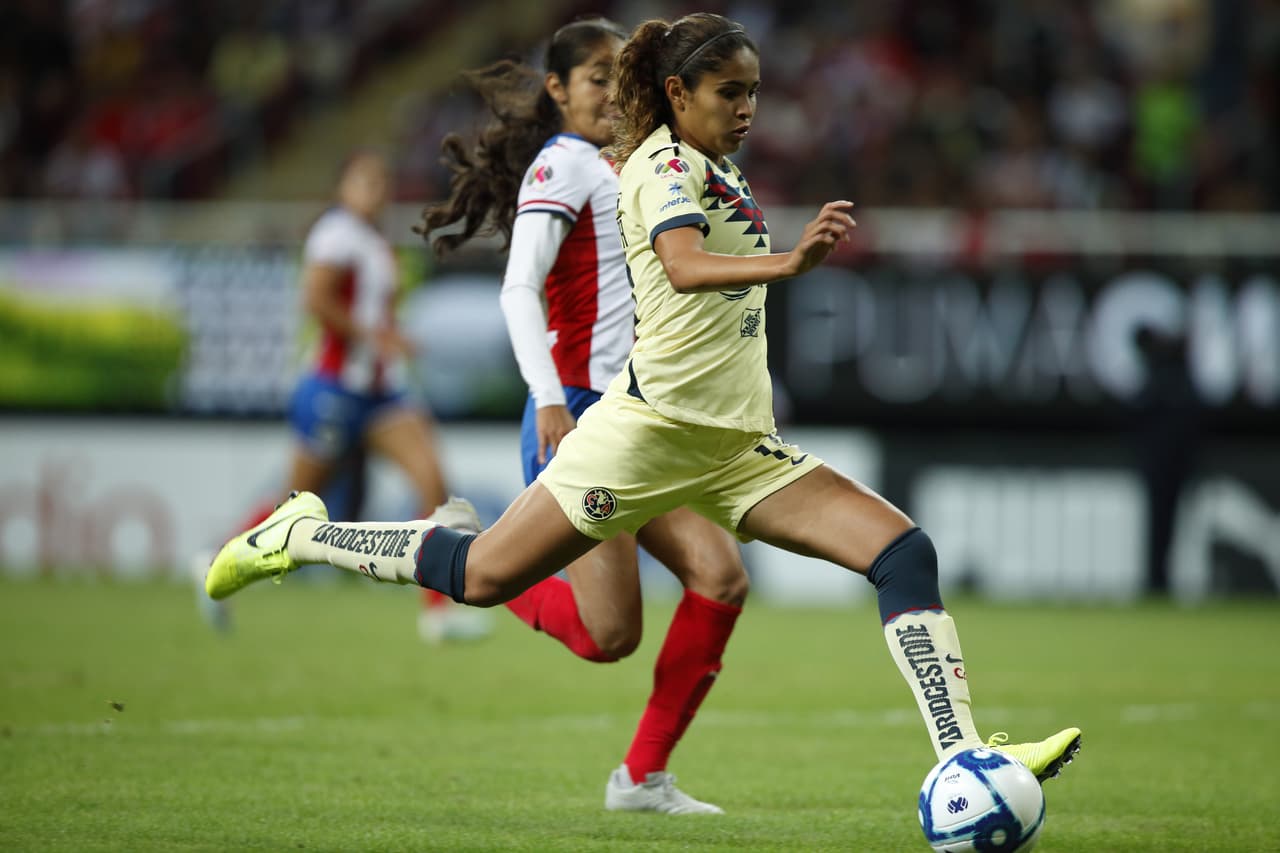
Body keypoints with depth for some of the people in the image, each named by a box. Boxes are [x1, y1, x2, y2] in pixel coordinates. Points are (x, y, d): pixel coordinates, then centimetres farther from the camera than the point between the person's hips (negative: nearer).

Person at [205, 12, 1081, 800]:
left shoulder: (717, 168, 14)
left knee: (906, 555, -9)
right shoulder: (665, 164, -12)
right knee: (484, 576, 1)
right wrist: (788, 263, -49)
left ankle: (962, 758, -16)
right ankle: (299, 536, 24)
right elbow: (683, 267, -33)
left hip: (737, 445, 8)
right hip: (649, 430, -8)